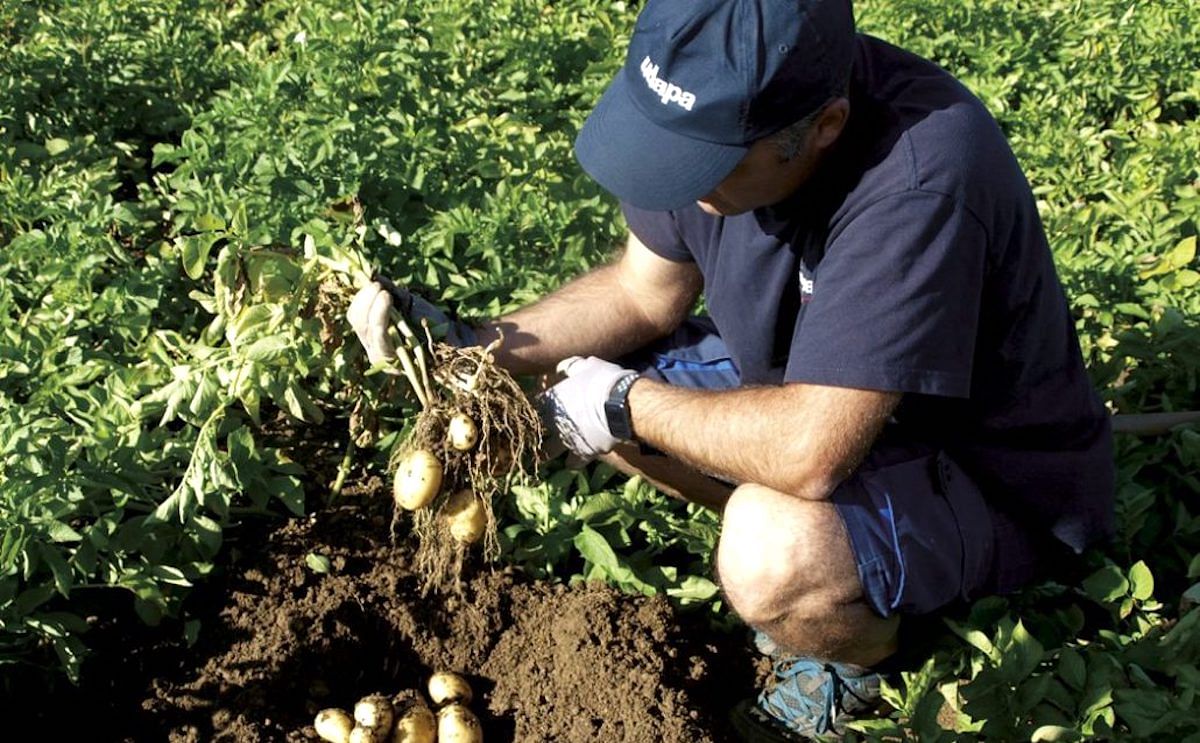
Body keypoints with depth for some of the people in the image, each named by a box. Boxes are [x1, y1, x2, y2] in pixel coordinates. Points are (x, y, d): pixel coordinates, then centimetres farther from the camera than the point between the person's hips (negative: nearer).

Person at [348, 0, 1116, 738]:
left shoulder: (919, 179, -37)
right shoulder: (726, 113, -15)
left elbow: (809, 452, -40)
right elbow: (642, 291, 0)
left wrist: (627, 405, -24)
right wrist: (478, 347, -13)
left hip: (991, 468, -7)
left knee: (770, 551, -35)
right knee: (590, 378, 0)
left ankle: (865, 651, 1)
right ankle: (791, 549, 11)